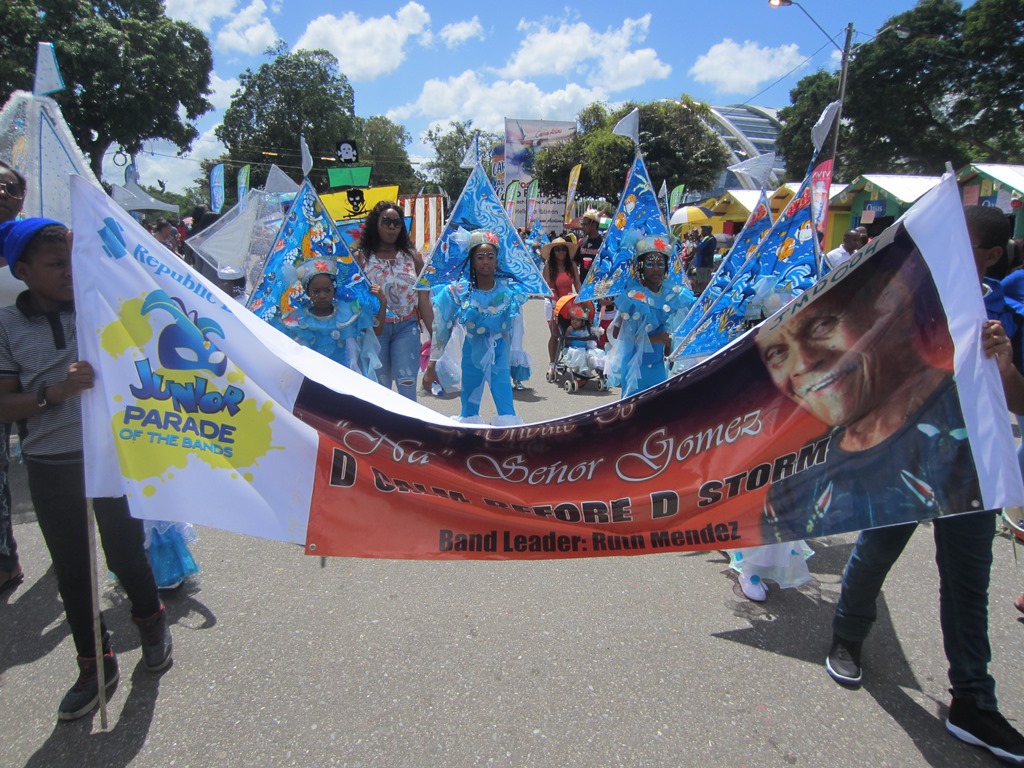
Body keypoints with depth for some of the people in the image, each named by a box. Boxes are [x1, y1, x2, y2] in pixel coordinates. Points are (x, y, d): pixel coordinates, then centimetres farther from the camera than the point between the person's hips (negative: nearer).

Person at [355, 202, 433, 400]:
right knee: (380, 389, 6)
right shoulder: (360, 258, 2)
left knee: (407, 384, -8)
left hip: (406, 327, 1)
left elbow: (424, 299, 6)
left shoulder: (412, 256, 7)